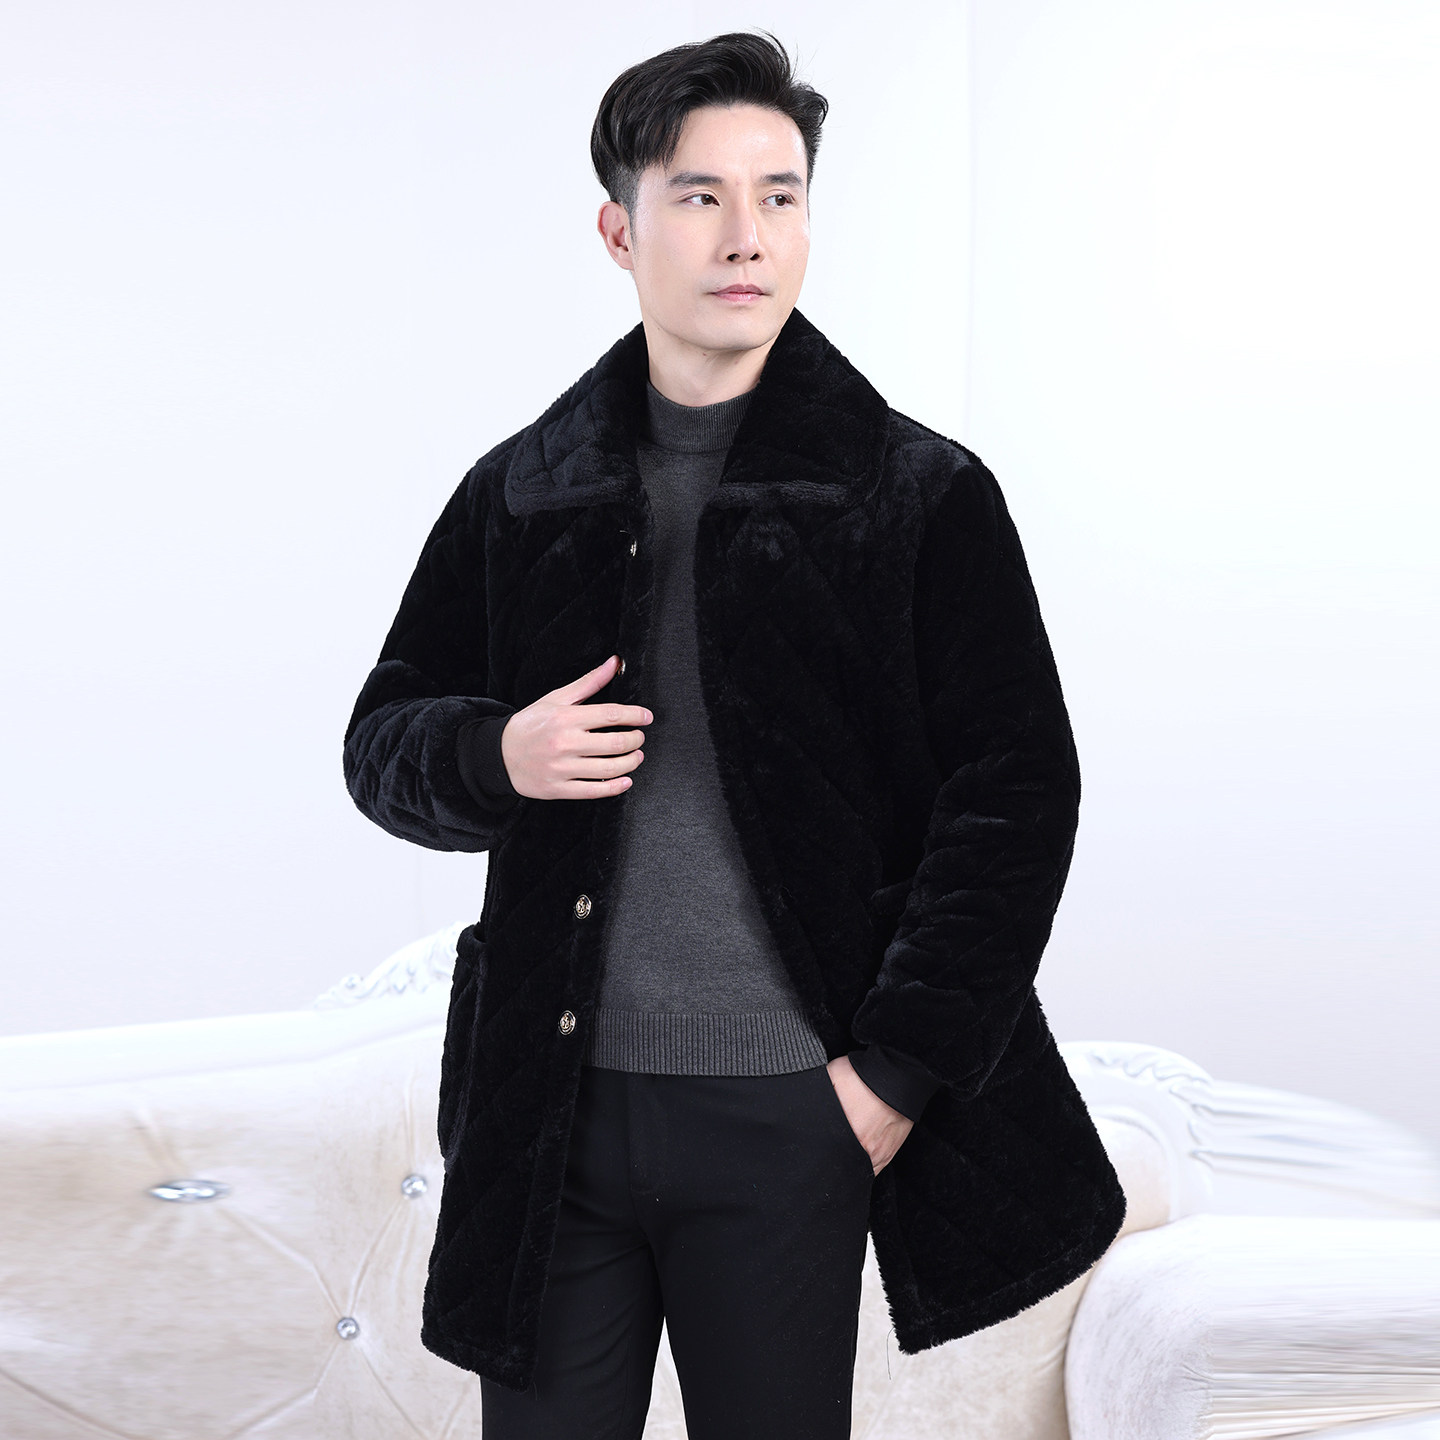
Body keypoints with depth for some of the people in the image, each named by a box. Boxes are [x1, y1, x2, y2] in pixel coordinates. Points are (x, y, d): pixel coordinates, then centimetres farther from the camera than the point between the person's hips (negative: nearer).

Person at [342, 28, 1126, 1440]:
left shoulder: (923, 496, -1)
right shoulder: (520, 492, 8)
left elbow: (1017, 792, -3)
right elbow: (383, 740, 15)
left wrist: (893, 1075, -9)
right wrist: (494, 757, -9)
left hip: (783, 1117, -2)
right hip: (547, 1111, 3)